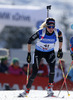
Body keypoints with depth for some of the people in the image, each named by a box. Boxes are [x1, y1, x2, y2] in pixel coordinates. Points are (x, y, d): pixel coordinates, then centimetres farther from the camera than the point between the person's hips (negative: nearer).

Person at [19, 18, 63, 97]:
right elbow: (30, 40, -14)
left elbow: (60, 37, 5)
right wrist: (29, 54, -14)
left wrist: (60, 50, 5)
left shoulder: (56, 32, -19)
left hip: (50, 52, 2)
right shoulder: (41, 32, -26)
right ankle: (27, 90, 7)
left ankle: (50, 88, -15)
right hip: (39, 52, -2)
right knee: (34, 72, -8)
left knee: (52, 68, -25)